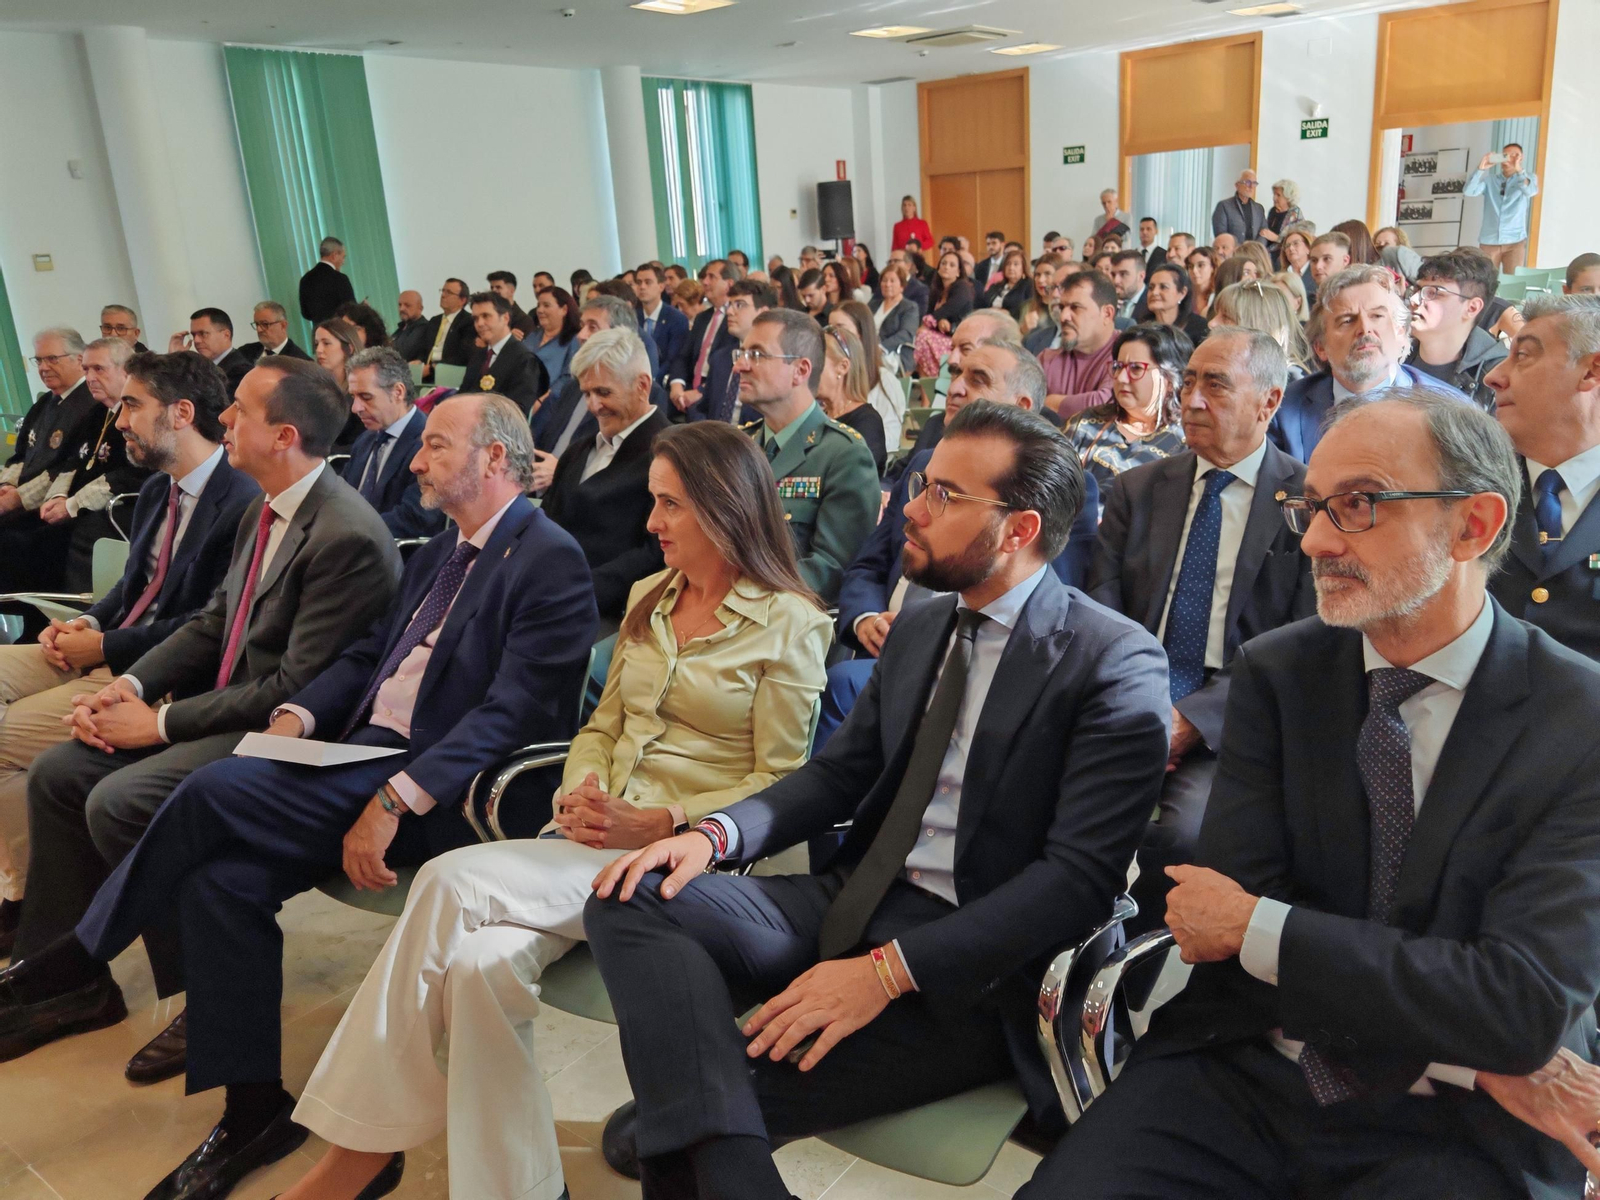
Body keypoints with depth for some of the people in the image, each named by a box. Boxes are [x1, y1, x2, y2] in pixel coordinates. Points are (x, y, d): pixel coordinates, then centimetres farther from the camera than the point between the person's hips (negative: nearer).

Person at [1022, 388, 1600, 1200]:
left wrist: (1254, 929, -12)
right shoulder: (1276, 672, 0)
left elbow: (1530, 1003, -15)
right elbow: (1231, 902, -6)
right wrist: (1473, 1057, -12)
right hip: (1245, 1065, 2)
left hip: (1447, 1128, -1)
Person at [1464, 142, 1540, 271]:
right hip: (1488, 241, 1)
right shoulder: (1489, 179, 9)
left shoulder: (1527, 177, 7)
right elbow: (1468, 191, -6)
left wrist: (1519, 169, -25)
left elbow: (1531, 191, -14)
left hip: (1515, 241, -1)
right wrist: (1481, 168, -15)